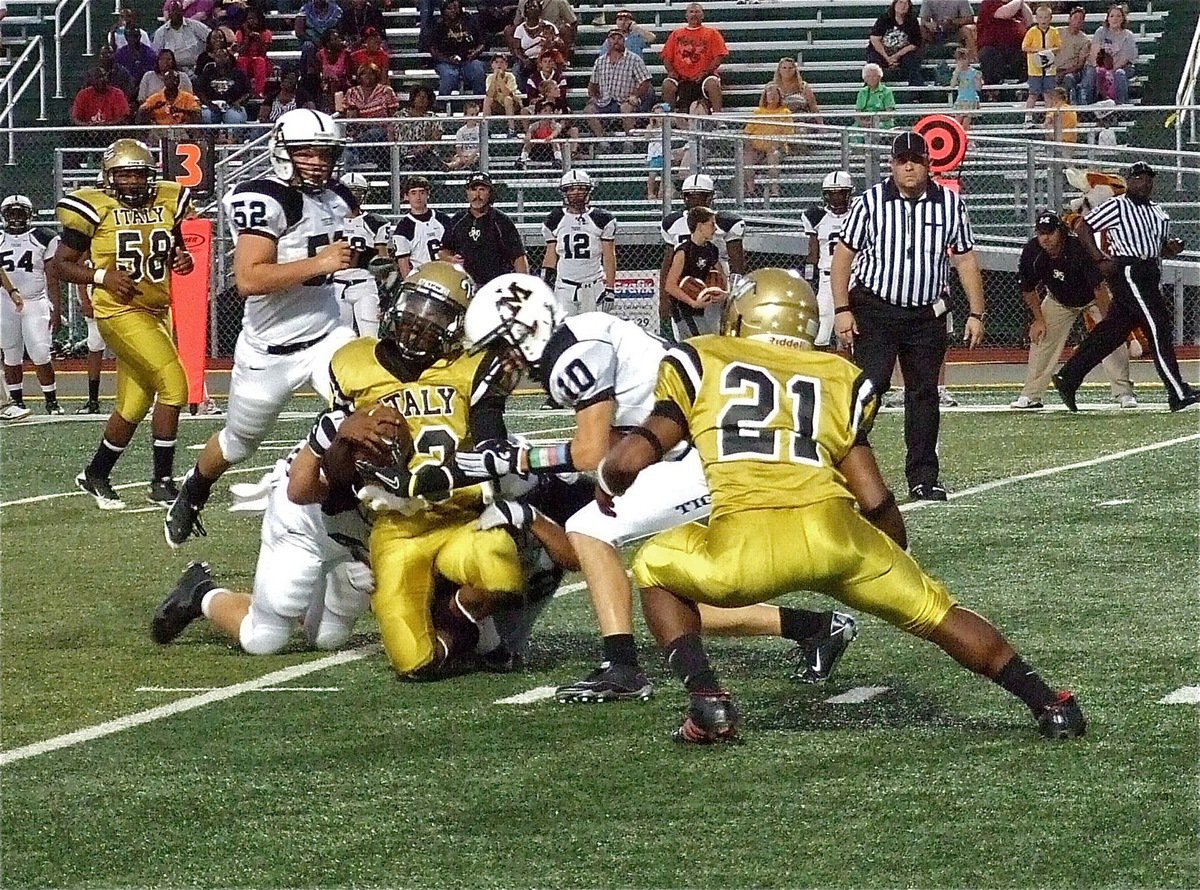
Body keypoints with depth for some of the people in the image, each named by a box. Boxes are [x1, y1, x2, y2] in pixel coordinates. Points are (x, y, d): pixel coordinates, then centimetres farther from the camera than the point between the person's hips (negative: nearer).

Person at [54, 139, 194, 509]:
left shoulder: (168, 202, 7)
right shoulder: (95, 208, -8)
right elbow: (62, 264, -3)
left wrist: (184, 259, 0)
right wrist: (103, 277, -18)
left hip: (158, 312, 7)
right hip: (121, 313, -7)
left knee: (134, 407, 12)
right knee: (173, 385, -17)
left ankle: (95, 475, 32)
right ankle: (162, 482, -8)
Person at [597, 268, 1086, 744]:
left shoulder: (698, 362, 20)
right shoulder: (839, 378, 25)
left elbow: (634, 457, 11)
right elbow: (875, 500, 19)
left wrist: (606, 479, 34)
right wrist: (897, 560, 38)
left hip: (744, 545, -2)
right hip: (833, 532, 2)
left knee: (656, 569, 28)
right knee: (934, 612, 25)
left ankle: (707, 701, 11)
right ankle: (1048, 705, 20)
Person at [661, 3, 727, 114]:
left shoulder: (711, 33, 10)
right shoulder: (676, 34, 17)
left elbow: (720, 56, 1)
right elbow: (666, 56, 14)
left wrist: (706, 72, -12)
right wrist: (671, 71, -6)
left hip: (703, 76, -2)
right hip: (681, 78, 2)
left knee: (712, 83, -34)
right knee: (667, 84, -27)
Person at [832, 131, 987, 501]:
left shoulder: (950, 204, 2)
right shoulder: (871, 202, -4)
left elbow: (966, 259, 8)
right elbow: (844, 255, -1)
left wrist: (976, 314, 3)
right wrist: (842, 310, -9)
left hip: (927, 314, 3)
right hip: (875, 309, -3)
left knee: (924, 391, 6)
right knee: (869, 386, -12)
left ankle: (923, 477, 13)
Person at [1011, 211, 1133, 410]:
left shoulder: (1080, 249, -38)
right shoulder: (1031, 253, -25)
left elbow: (1099, 287, -37)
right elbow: (1028, 289, -7)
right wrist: (1039, 319, -8)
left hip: (1093, 297, -4)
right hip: (1058, 301, 4)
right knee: (1040, 339, -2)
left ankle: (1123, 392, -12)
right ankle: (1031, 395, 7)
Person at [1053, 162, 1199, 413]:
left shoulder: (1158, 213, 20)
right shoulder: (1117, 207, -4)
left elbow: (1160, 248, 28)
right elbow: (1084, 227, -4)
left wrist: (1172, 248, 4)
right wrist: (1101, 259, -13)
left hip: (1151, 274, 9)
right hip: (1127, 271, -9)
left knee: (1112, 331, 8)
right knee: (1158, 327, -14)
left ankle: (1067, 378, 15)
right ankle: (1178, 394, -16)